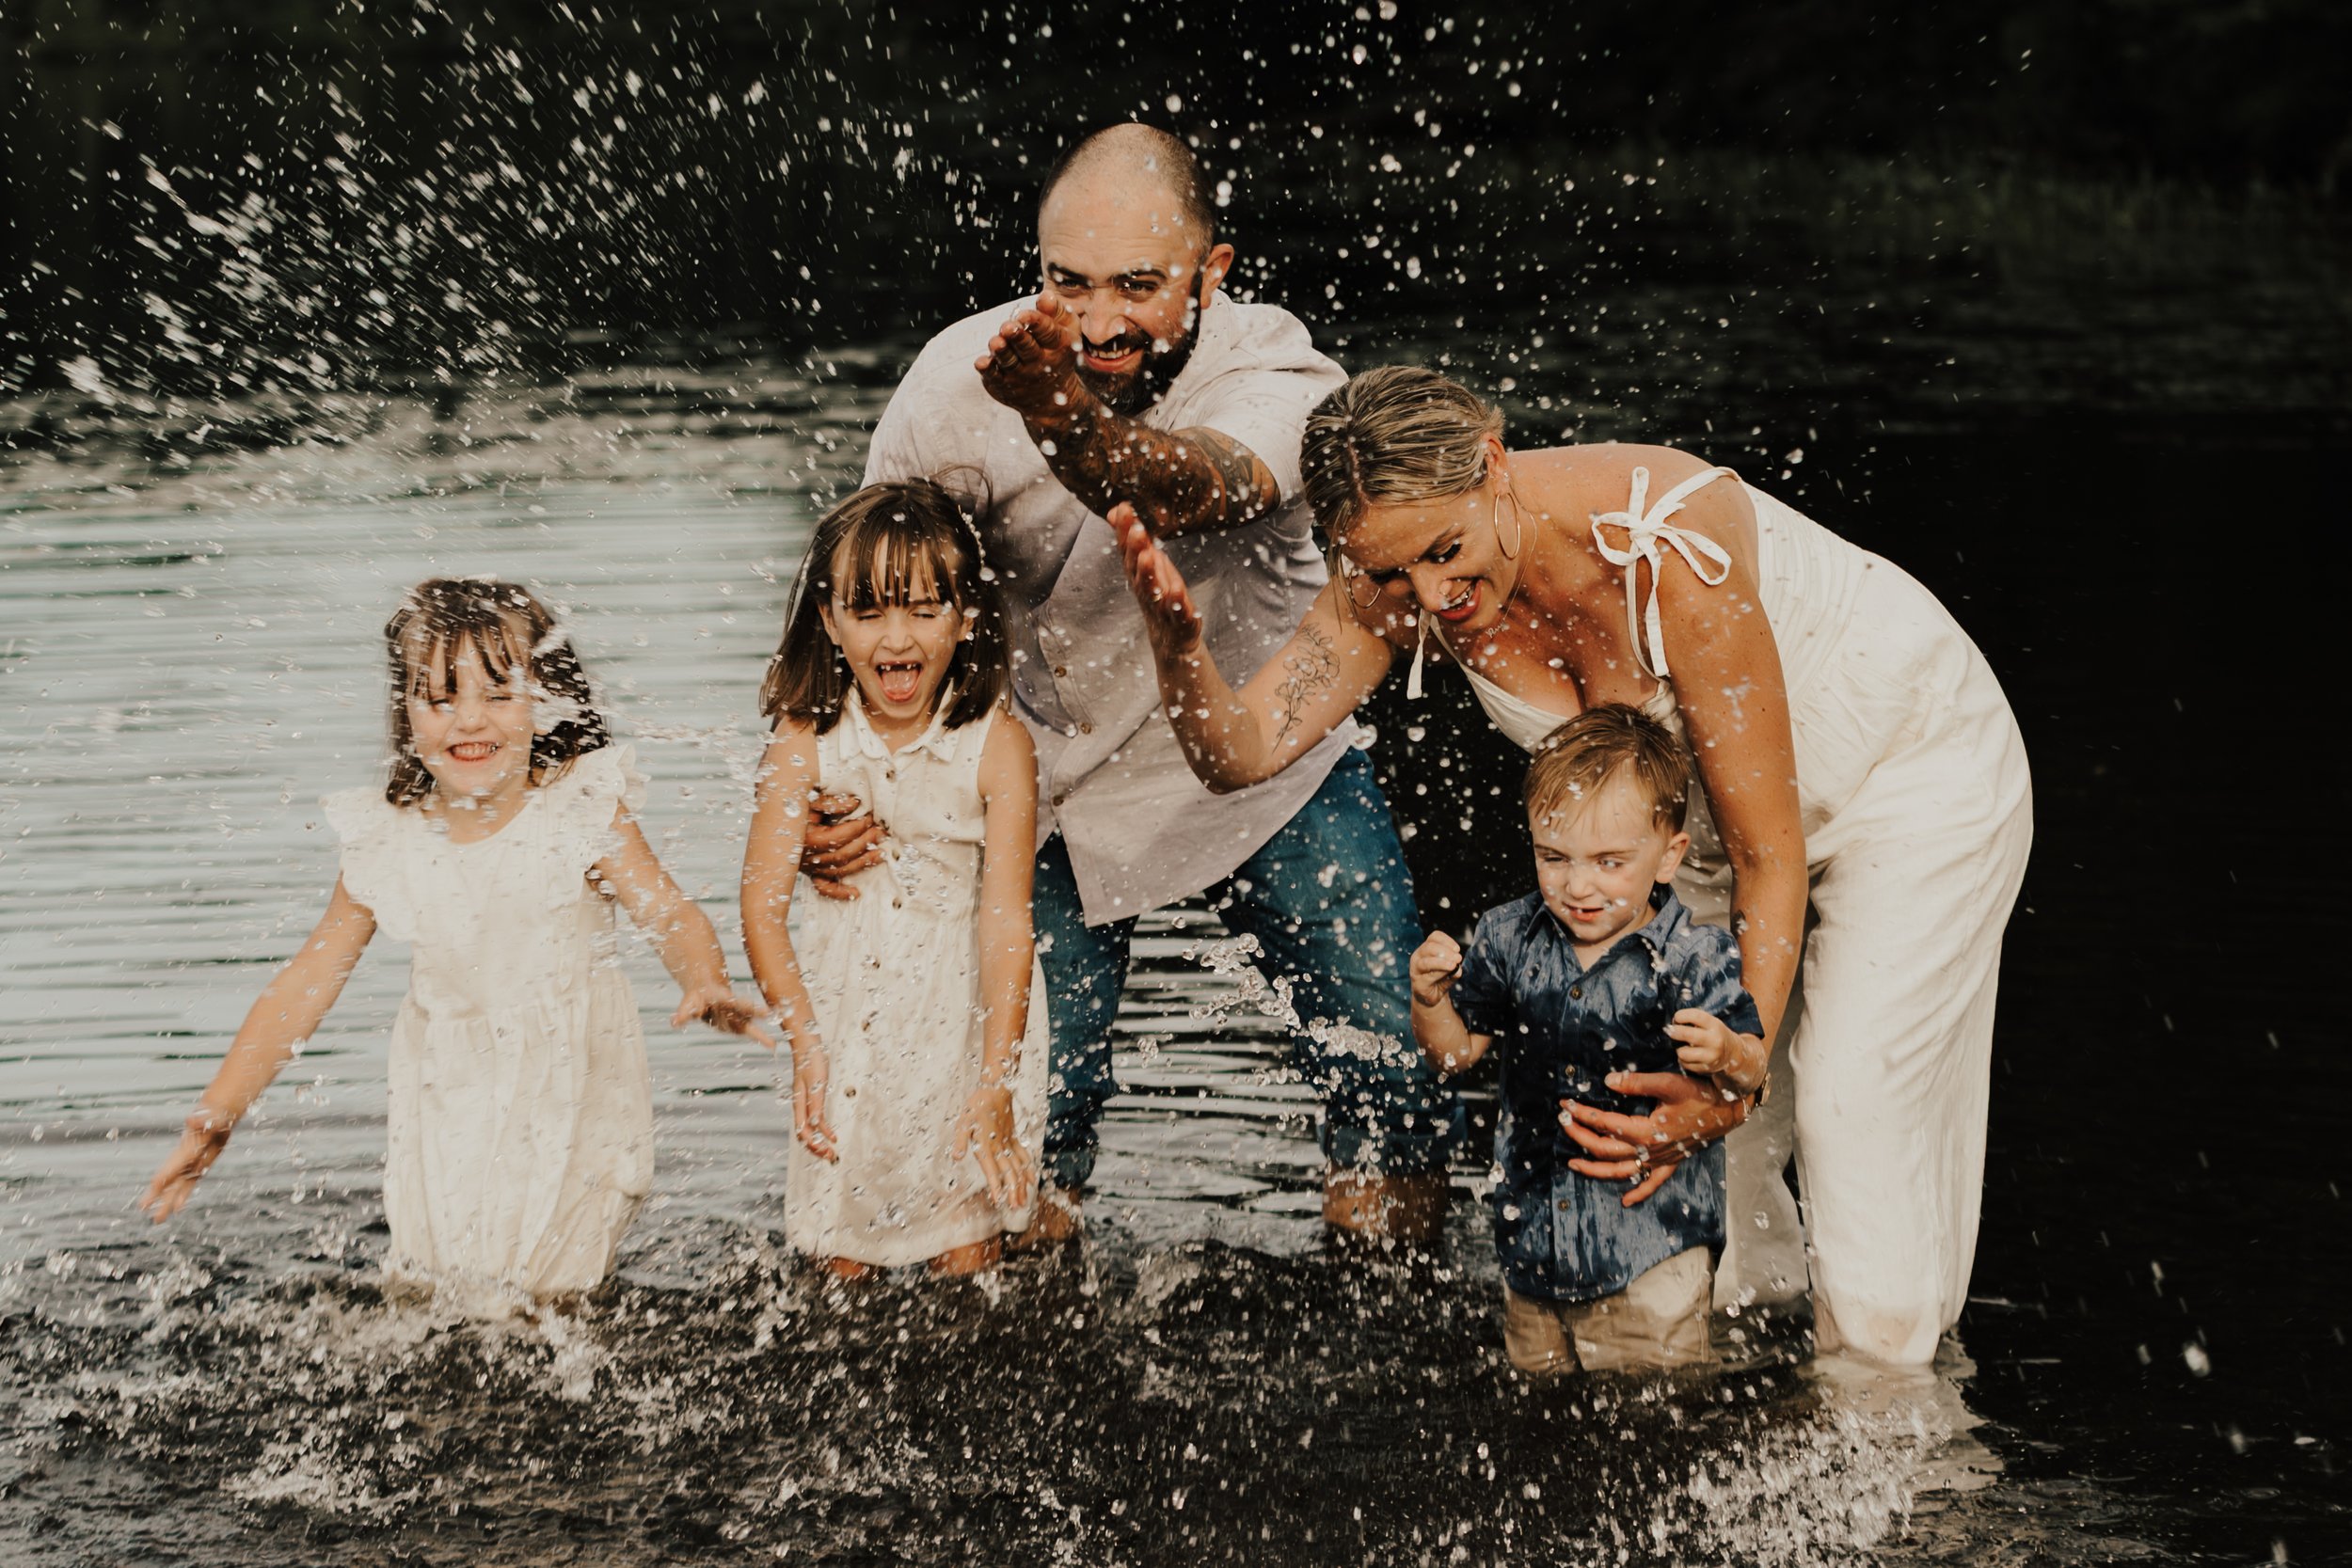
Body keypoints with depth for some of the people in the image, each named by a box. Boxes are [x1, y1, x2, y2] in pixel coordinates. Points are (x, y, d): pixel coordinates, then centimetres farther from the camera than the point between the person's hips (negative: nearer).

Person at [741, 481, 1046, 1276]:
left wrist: (995, 1087, -19)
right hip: (845, 1018, 2)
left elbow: (1006, 922, -15)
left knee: (966, 1261, 0)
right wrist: (805, 1040, -22)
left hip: (964, 1018, -1)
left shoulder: (997, 747, -13)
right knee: (840, 1263, 5)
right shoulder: (805, 742, -9)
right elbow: (762, 903, -10)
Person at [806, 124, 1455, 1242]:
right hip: (1060, 772, 1)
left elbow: (1186, 491, -48)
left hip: (1270, 760, -1)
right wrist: (825, 795, -25)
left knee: (1391, 1085, -8)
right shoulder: (957, 382, -19)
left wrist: (1067, 419, -70)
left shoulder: (1277, 375, -25)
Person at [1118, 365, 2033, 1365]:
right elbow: (1239, 751, -28)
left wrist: (1735, 1075, -41)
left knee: (1851, 1109, -13)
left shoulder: (1668, 549, -40)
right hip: (1702, 806, 6)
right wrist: (1176, 634, -49)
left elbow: (1769, 852, -33)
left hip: (1915, 766, -6)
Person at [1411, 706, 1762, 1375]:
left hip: (1652, 1247, -4)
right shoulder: (1509, 938, -1)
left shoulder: (1698, 959, -13)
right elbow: (1457, 1048, 8)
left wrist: (1726, 1057, -33)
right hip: (1533, 1237, 4)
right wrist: (1431, 998, -12)